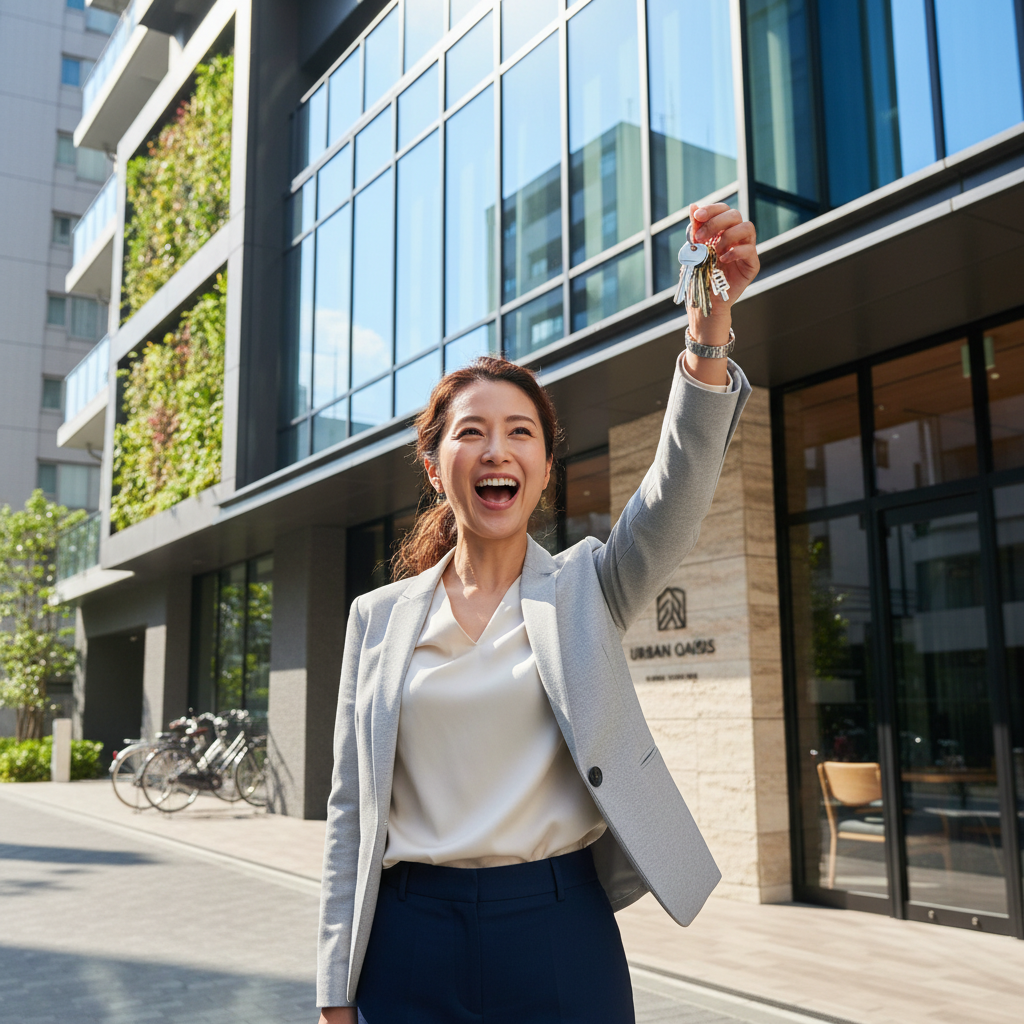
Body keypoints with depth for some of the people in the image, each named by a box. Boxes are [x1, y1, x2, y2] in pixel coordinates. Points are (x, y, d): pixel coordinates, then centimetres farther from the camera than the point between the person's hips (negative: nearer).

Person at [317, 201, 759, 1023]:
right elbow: (351, 810, 6)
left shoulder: (587, 590, 2)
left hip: (561, 935, -1)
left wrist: (711, 319, -31)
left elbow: (682, 477, -16)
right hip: (411, 950, 1)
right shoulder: (379, 618, 5)